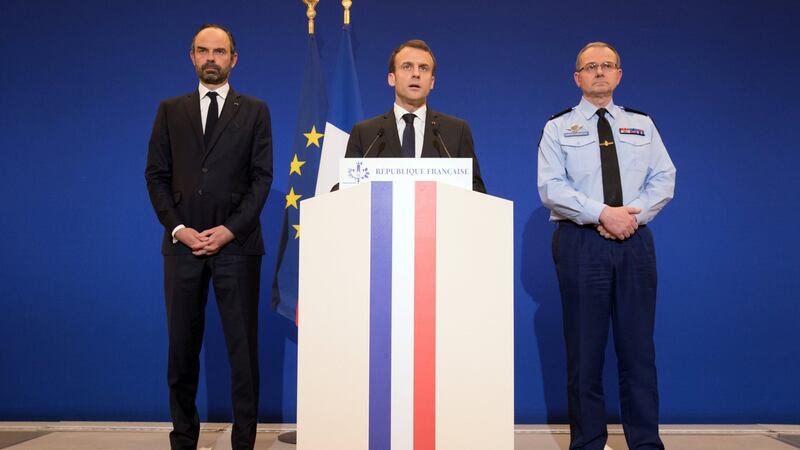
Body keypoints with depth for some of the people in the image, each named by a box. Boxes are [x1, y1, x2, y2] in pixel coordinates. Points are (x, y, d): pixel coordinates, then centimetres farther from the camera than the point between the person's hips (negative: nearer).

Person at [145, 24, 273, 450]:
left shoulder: (254, 111, 8)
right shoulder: (170, 110, 13)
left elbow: (262, 177, 1)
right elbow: (156, 174, 7)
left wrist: (230, 230, -10)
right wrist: (177, 228, -6)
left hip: (236, 243, -2)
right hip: (183, 243, 2)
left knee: (242, 347, 2)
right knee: (182, 347, 7)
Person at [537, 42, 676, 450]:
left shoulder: (642, 124, 15)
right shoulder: (558, 128, 6)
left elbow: (663, 180, 7)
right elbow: (551, 188, -6)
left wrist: (633, 215, -10)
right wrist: (602, 213, -16)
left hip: (635, 241, 2)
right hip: (580, 243, -2)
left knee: (638, 348, 4)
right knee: (584, 350, 2)